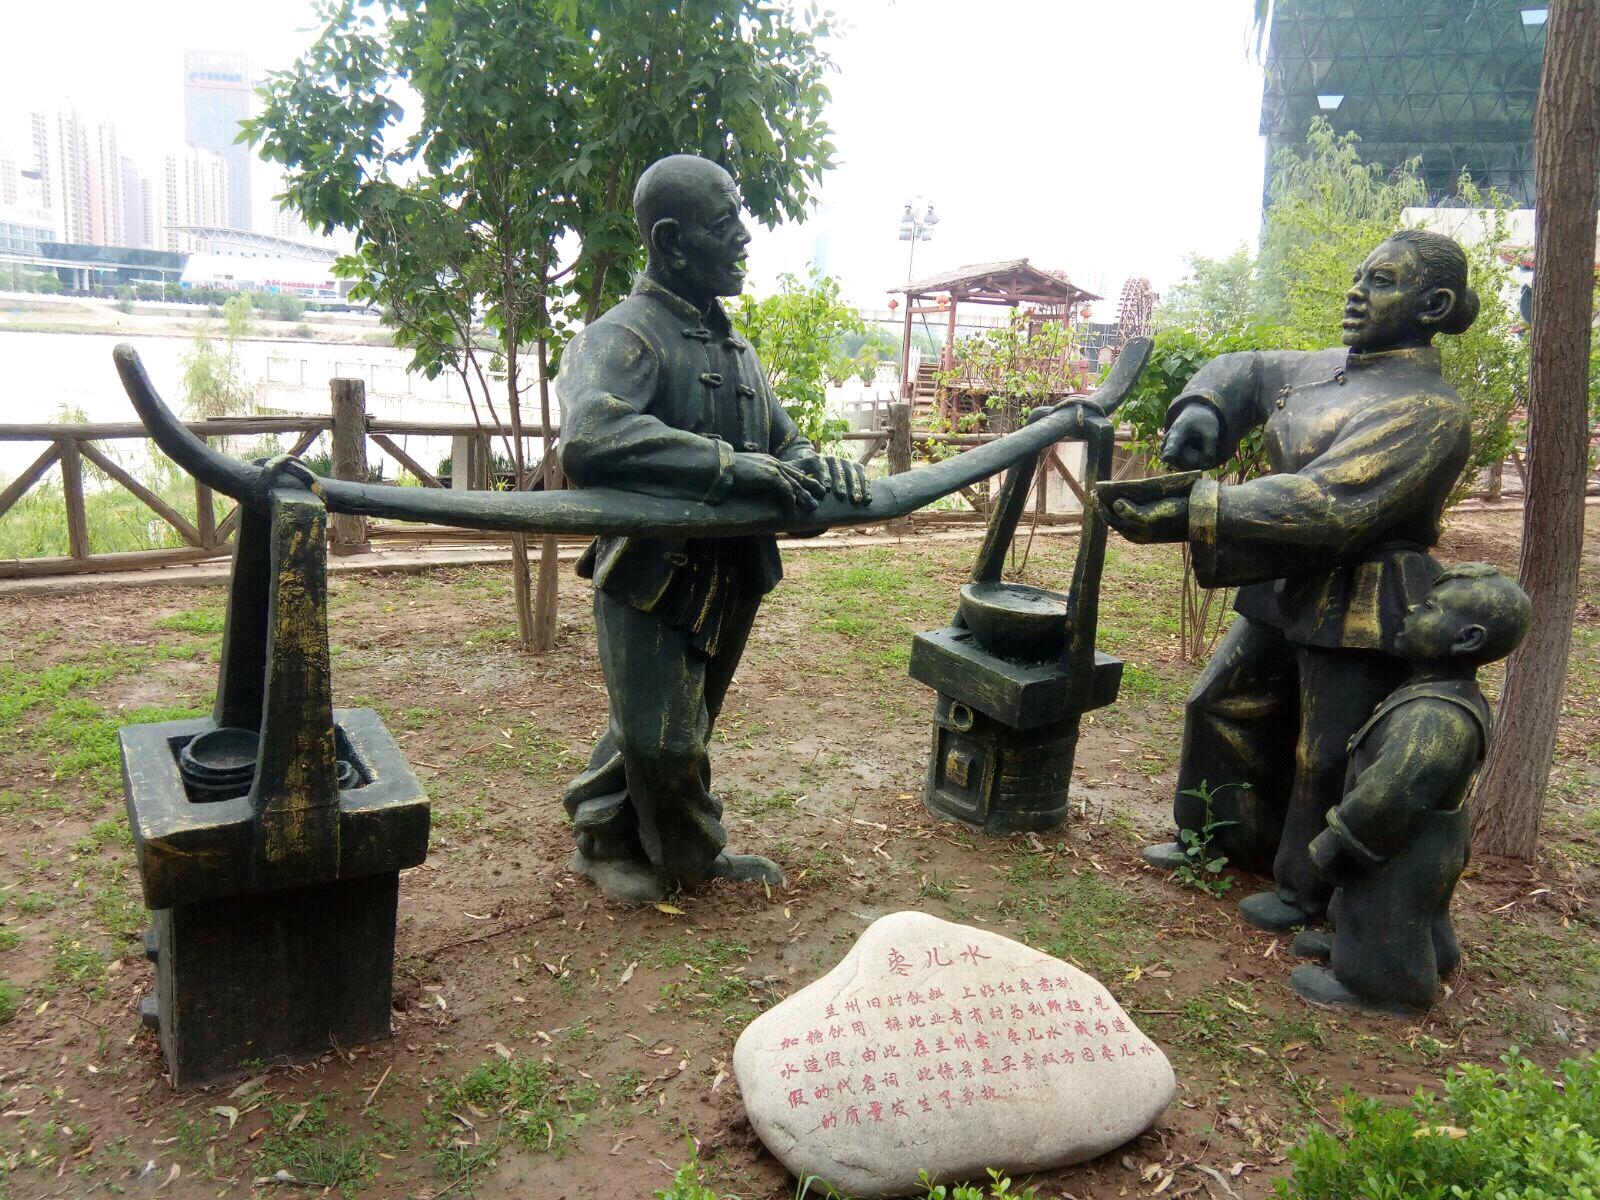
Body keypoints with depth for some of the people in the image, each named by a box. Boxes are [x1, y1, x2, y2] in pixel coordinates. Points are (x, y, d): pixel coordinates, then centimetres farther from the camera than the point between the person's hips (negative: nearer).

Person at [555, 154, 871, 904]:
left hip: (727, 577, 8)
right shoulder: (624, 337, -15)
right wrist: (732, 466, -35)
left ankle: (605, 841, 39)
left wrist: (818, 464, -7)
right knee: (666, 740, 2)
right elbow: (589, 439, -34)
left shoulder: (731, 346, 14)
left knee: (654, 728, 20)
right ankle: (696, 856, 27)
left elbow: (777, 438, 18)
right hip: (653, 579, -8)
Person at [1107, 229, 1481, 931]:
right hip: (1285, 591, 9)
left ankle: (1309, 889, 27)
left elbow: (1328, 506, -32)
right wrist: (1201, 413, -5)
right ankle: (1224, 840, 38)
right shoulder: (1330, 369, 5)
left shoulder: (1429, 411, -21)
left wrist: (1185, 516, -38)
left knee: (1327, 759, 4)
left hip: (1362, 612, -9)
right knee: (1223, 706, 18)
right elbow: (1246, 372, 21)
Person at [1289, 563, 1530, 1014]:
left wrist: (1334, 845, -22)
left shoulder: (1436, 717, -36)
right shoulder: (1454, 697, -1)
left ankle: (1375, 986, 31)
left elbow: (1387, 797, -35)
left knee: (1384, 918, 12)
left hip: (1401, 861, -9)